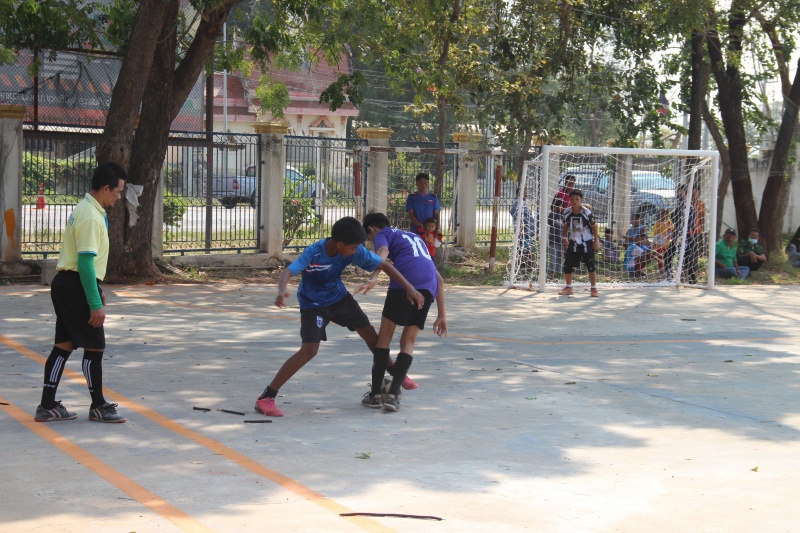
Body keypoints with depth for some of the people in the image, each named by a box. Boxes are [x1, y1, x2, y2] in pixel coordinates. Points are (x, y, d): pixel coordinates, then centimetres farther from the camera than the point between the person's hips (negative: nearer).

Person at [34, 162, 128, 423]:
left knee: (64, 345, 11)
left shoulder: (85, 209, 14)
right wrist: (96, 304, -22)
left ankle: (48, 406, 14)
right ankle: (98, 407, 11)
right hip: (77, 286, -10)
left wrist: (97, 292, 25)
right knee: (95, 346, 0)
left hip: (65, 284, 10)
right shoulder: (91, 217, -18)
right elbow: (86, 262, -23)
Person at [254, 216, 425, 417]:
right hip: (312, 303, -5)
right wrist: (281, 292, -67)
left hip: (338, 296, 5)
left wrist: (409, 287, -19)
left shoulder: (355, 251, -20)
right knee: (309, 350, -21)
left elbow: (384, 265, -11)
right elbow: (287, 272, -44)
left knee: (370, 333, 9)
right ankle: (266, 398, -17)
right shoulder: (313, 253, -33)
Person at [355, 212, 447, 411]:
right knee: (408, 341, 13)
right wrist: (442, 315, 33)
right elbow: (440, 279, 34)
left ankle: (375, 394, 9)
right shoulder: (415, 238, 38)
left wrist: (374, 278, -25)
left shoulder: (382, 234, 19)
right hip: (429, 286, 5)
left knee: (385, 334, 9)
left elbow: (383, 251, -8)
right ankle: (393, 395, 0)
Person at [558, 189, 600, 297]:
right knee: (567, 266, 2)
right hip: (573, 243, 3)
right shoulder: (567, 213, -4)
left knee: (591, 266, -3)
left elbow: (594, 226, -3)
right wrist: (564, 237, 1)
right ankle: (568, 288, 19)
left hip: (587, 243, -3)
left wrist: (596, 241, -4)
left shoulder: (587, 213, -13)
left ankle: (594, 288, 8)